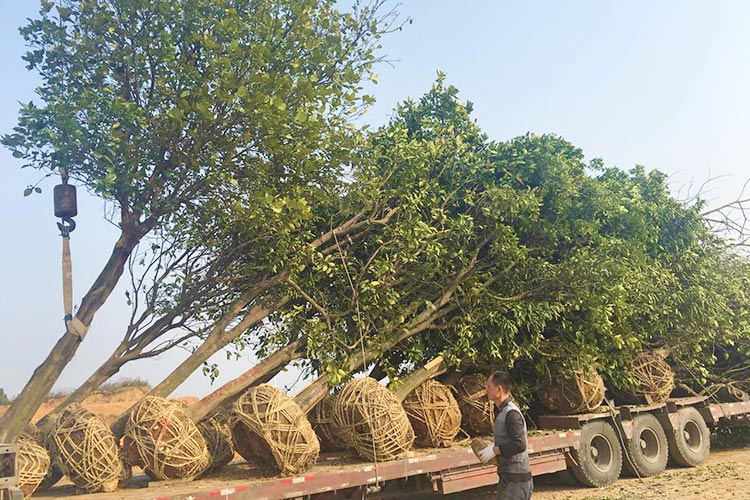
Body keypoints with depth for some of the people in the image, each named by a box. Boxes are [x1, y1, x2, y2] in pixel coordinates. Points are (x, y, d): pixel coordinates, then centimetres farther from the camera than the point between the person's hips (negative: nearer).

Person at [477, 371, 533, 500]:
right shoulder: (502, 411, 12)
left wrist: (494, 450, -20)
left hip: (515, 478, -10)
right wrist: (494, 446, 7)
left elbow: (520, 444, -27)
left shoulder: (511, 414, -19)